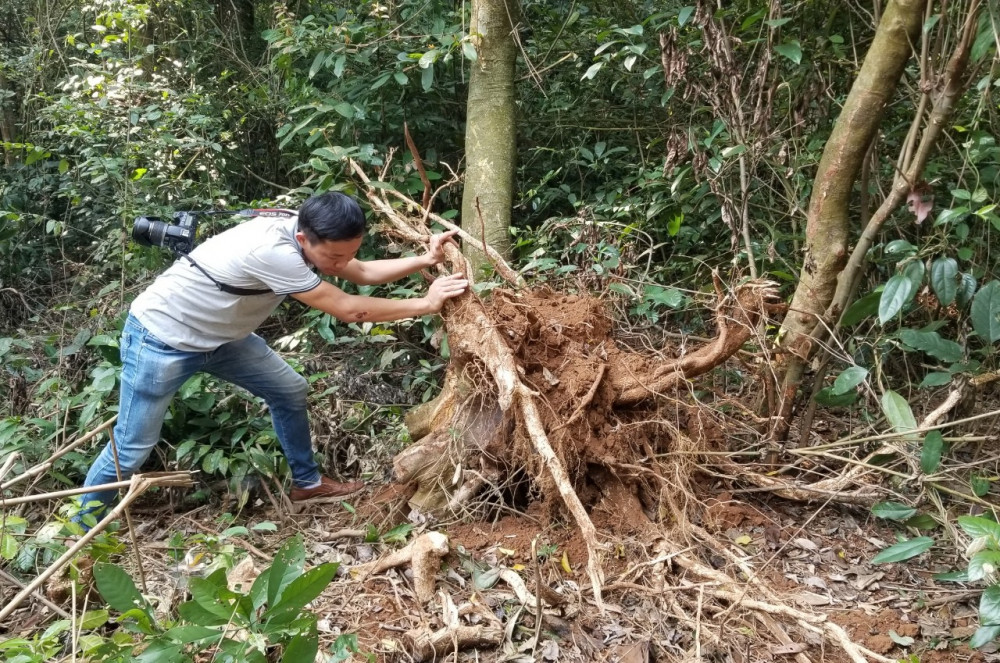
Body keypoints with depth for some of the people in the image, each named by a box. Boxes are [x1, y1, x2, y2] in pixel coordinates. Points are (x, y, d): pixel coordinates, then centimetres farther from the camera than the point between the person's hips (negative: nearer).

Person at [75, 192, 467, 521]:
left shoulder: (308, 237, -10)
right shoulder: (272, 251, -37)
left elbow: (363, 273, 4)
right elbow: (347, 310, -31)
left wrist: (424, 261, -9)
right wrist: (424, 304, -23)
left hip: (216, 336, 9)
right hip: (160, 339, -9)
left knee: (290, 391, 10)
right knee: (132, 447, -2)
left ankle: (306, 484, 27)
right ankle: (81, 531, 19)